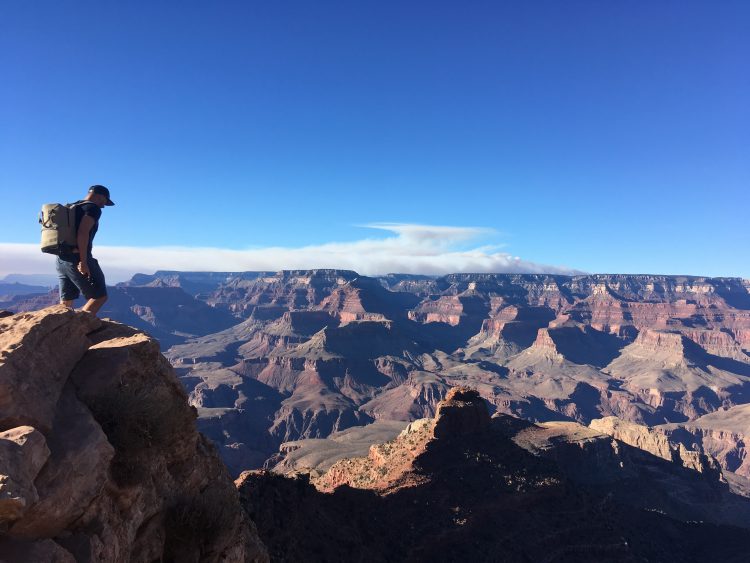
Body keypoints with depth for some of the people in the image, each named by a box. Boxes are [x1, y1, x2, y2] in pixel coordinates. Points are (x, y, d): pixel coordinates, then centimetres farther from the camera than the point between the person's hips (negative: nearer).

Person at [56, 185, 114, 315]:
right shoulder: (93, 208, -6)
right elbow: (83, 233, -19)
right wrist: (83, 261, -22)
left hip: (61, 259, 9)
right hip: (77, 259, -9)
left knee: (66, 303, 11)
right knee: (99, 296, -4)